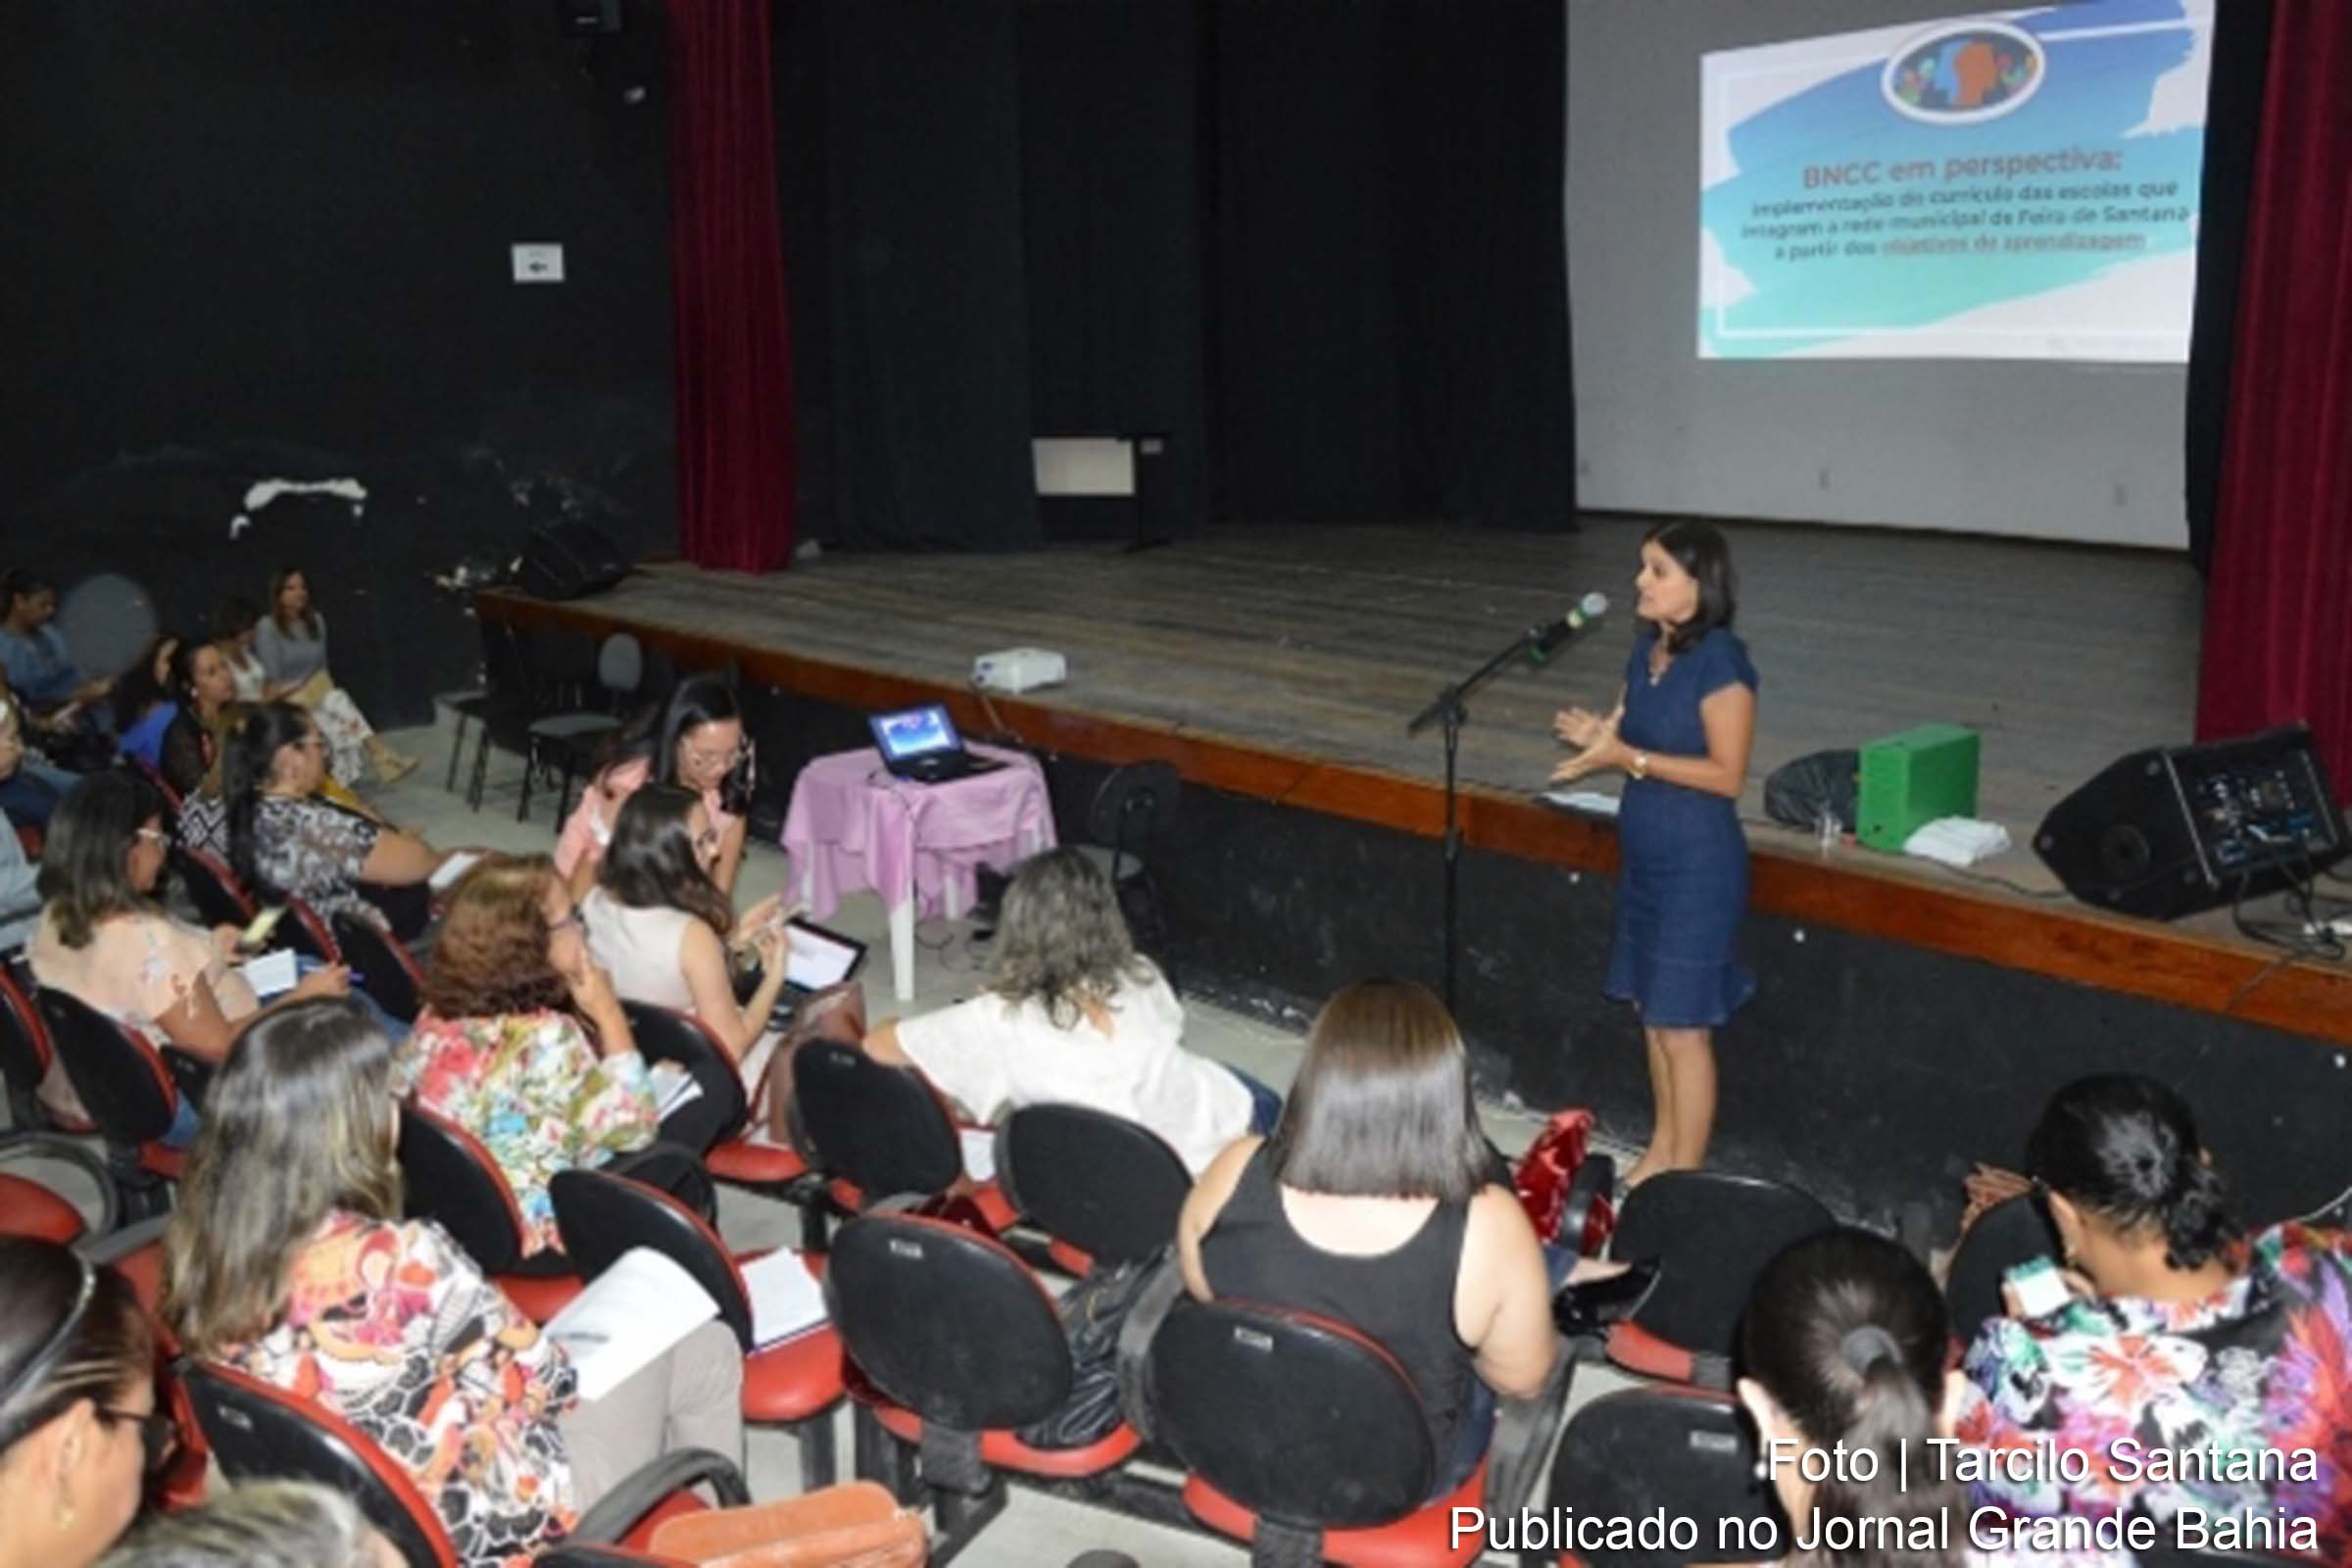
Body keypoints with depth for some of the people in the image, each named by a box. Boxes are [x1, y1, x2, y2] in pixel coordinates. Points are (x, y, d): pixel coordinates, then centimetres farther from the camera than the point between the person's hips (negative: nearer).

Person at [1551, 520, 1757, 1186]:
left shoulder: (1720, 662, -18)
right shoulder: (1647, 646, 5)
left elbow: (1727, 775, -19)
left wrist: (1627, 757, -23)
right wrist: (1598, 734, -6)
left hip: (1699, 863, -8)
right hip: (1643, 854, 8)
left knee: (1683, 1025, 1)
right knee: (1651, 1011, 17)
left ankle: (1684, 1178, 14)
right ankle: (1659, 1153, 32)